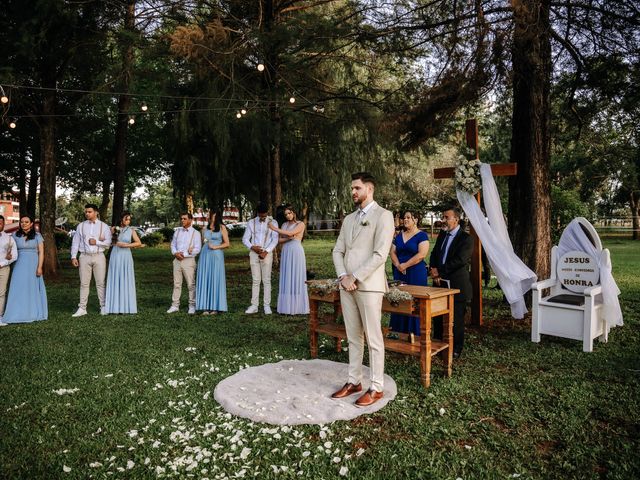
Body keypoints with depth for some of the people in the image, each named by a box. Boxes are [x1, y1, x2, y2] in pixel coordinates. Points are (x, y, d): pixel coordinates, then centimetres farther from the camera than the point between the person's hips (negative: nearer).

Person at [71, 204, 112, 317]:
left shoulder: (104, 226, 4)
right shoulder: (81, 226, 8)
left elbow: (108, 243, 0)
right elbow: (75, 242, 7)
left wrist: (96, 242, -12)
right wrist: (73, 257, 0)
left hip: (99, 257, -1)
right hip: (84, 257, 1)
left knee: (100, 283, 2)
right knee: (84, 283, 4)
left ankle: (103, 307, 8)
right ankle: (82, 308, 8)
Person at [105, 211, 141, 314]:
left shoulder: (131, 230, 2)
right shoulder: (114, 228, 5)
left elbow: (139, 243, -5)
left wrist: (126, 245, -11)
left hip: (126, 256, -1)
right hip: (115, 256, 1)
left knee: (126, 280, 1)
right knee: (115, 280, 3)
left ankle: (126, 306, 7)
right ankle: (115, 306, 8)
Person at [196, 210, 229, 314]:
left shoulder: (222, 228, 3)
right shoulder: (205, 228, 14)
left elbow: (227, 244, 0)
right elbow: (202, 243, 18)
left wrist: (215, 247, -11)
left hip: (216, 255, -4)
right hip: (205, 255, 4)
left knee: (216, 279, -2)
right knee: (204, 279, 1)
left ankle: (215, 307, 3)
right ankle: (206, 307, 5)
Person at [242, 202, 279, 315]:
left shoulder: (273, 223, 1)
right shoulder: (251, 222, 6)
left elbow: (275, 240, -4)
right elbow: (245, 239, 5)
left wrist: (266, 252, -15)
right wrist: (252, 247, -14)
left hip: (267, 253, -2)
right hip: (254, 253, 2)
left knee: (266, 280, 0)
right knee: (255, 280, 3)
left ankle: (267, 305, 4)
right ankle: (254, 305, 6)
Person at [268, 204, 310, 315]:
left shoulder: (300, 224, -2)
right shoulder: (284, 225, 14)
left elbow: (290, 233, -17)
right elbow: (280, 240, 9)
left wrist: (274, 228, -11)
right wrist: (288, 238, -10)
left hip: (296, 252, -5)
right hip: (286, 253, 5)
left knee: (296, 278, -3)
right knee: (286, 279, 3)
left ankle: (298, 307, 2)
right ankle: (287, 307, 7)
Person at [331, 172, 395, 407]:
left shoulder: (383, 215, -5)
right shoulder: (349, 219, 17)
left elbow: (380, 254, -14)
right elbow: (338, 251, 13)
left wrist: (355, 278, -14)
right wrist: (343, 277, -4)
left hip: (368, 285, -6)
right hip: (347, 285, 7)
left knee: (373, 338, 1)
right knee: (353, 337, 13)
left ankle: (376, 388, 11)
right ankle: (354, 381, 24)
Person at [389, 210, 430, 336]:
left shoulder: (422, 235, -4)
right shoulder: (399, 236, 14)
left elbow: (422, 254, -15)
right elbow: (393, 252, 10)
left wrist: (405, 265, -14)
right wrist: (398, 265, -9)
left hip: (416, 274, -5)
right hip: (399, 273, 6)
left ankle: (414, 334, 7)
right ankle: (399, 333, 14)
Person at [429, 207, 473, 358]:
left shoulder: (466, 238, -10)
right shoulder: (442, 235, 14)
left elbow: (459, 260, -19)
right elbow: (434, 254, 16)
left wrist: (439, 271, -15)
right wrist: (434, 269, -4)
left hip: (457, 285, -7)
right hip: (440, 283, 7)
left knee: (456, 319, 4)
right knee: (437, 317, 13)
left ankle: (456, 350, 19)